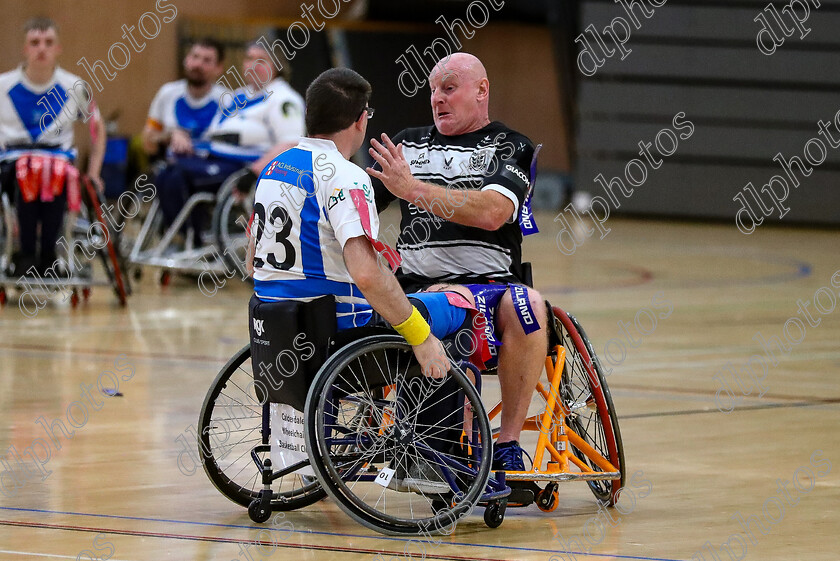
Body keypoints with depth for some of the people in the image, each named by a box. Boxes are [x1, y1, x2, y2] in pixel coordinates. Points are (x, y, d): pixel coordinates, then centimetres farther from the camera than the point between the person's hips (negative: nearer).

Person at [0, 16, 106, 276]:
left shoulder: (74, 88, 9)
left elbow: (97, 128, 23)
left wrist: (93, 172, 13)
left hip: (60, 155, 1)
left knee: (56, 174, -39)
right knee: (28, 173, -40)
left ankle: (48, 255, -31)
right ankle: (25, 255, -36)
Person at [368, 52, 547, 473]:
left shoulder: (510, 148, 7)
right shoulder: (409, 145, 21)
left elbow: (491, 212, -13)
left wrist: (412, 189, -21)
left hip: (490, 283, -1)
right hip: (417, 288, 1)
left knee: (526, 305, -36)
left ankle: (507, 444, -26)